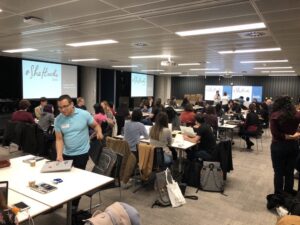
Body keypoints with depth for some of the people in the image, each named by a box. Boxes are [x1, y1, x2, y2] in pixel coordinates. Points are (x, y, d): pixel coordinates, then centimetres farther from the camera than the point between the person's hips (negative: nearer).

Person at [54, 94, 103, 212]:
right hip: (67, 153, 3)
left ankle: (74, 205, 23)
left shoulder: (84, 114, -13)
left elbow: (95, 125, -1)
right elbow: (59, 139, -6)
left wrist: (99, 132, -23)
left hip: (82, 153, -3)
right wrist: (59, 155, -19)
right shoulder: (58, 120, -7)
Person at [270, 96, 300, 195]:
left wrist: (289, 137, -10)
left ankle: (279, 195, 19)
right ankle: (289, 194, 30)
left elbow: (275, 134, -17)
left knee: (279, 172, 8)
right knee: (290, 172, 16)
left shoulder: (275, 115, -11)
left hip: (278, 146, -3)